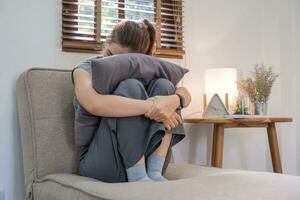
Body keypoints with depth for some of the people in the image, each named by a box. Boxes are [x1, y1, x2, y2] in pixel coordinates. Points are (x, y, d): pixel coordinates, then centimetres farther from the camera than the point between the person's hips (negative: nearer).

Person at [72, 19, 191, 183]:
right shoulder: (86, 69, -1)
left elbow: (185, 93, -2)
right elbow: (94, 104, -26)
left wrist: (173, 100, -26)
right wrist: (151, 107, -29)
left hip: (143, 160, 4)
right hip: (100, 163, -4)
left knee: (163, 86, -13)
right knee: (130, 88, -23)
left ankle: (155, 171, -20)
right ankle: (138, 176, -25)